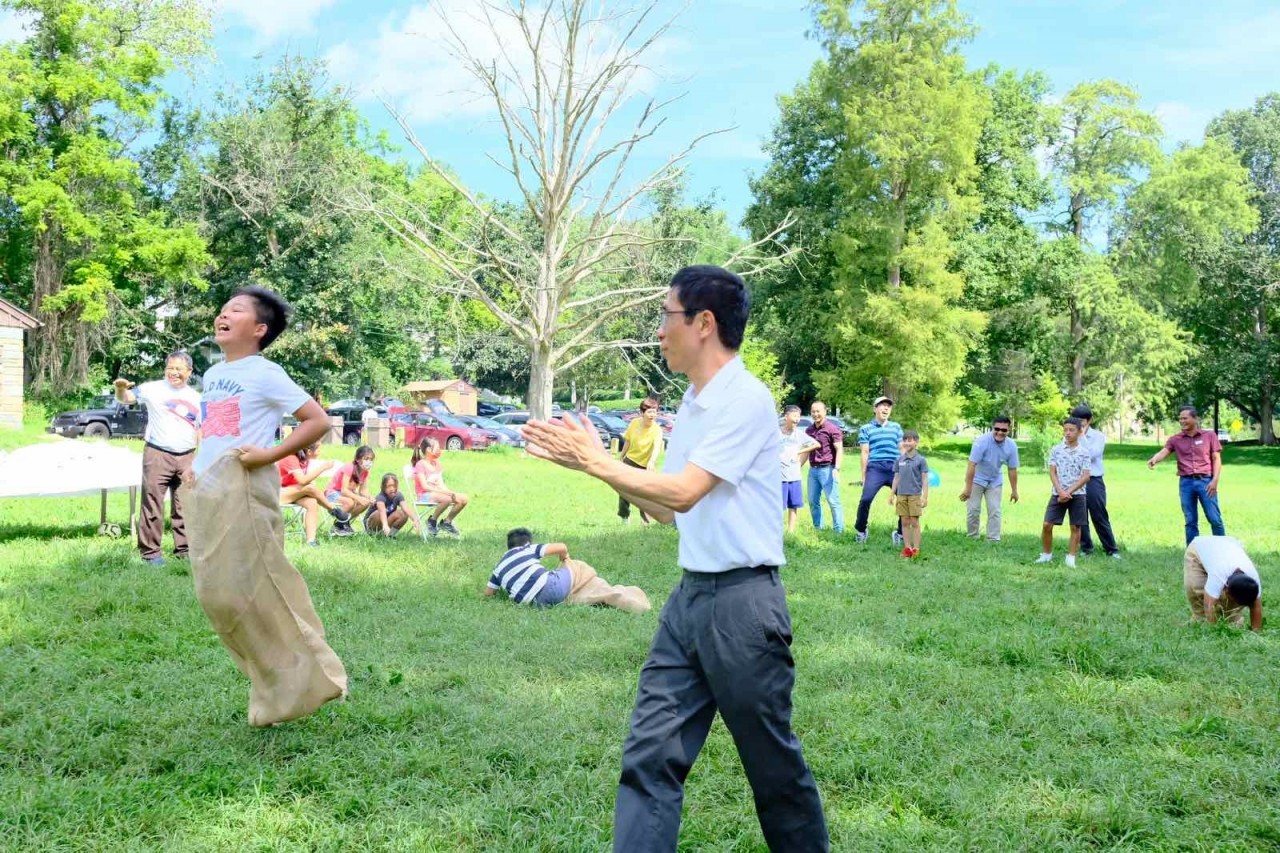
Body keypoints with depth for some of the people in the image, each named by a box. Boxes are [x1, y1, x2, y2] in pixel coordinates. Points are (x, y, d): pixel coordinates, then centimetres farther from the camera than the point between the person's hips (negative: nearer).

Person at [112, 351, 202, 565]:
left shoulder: (196, 398, 12)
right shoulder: (154, 389, -1)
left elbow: (201, 431, 17)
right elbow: (126, 399, -8)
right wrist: (120, 389, -30)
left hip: (186, 458, 4)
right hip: (157, 454, -4)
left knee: (184, 507, 10)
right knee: (152, 505, -3)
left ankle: (184, 550, 18)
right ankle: (150, 551, 2)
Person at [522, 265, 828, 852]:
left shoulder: (745, 400, -14)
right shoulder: (693, 404, 12)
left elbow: (682, 493, -19)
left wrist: (594, 461, -9)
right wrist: (590, 459, 10)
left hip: (741, 600, -8)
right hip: (689, 596, 8)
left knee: (771, 760, 8)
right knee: (649, 754, 4)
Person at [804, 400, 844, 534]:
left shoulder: (832, 429, -6)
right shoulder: (809, 431, 14)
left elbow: (839, 449, -11)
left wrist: (837, 469, -21)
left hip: (827, 469, -7)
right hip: (813, 469, 7)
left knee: (833, 500, -6)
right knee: (813, 501, 8)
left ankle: (839, 530, -2)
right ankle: (818, 528, 18)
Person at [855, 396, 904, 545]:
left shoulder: (896, 427, 19)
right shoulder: (866, 428, 11)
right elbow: (865, 452, 6)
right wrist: (863, 476, 2)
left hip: (895, 468, 3)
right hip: (875, 468, -3)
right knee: (866, 499, -17)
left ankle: (901, 533, 10)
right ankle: (861, 530, 5)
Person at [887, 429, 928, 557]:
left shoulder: (921, 460, -2)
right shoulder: (899, 460, 8)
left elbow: (925, 479, -3)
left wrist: (925, 497, -8)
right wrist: (892, 494, 11)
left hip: (915, 495, -3)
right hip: (901, 495, 3)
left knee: (914, 523, -1)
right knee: (905, 522, 5)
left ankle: (916, 549, 4)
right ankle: (907, 548, 11)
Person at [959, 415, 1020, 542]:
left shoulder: (1011, 446, -14)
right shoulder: (982, 441, -28)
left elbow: (1012, 470, -3)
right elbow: (972, 465, -28)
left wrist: (1014, 491, 2)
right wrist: (968, 489, -28)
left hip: (995, 481, 3)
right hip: (977, 480, -3)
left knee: (995, 511, 0)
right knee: (973, 510, -4)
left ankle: (993, 540, 5)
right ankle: (972, 539, 8)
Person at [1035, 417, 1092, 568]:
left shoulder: (1084, 453, -2)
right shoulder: (1056, 450, 2)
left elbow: (1085, 477, -7)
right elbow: (1052, 473, -1)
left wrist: (1069, 492, -15)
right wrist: (1061, 491, -14)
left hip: (1077, 494, -1)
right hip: (1058, 493, 1)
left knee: (1075, 527, 2)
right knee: (1047, 524, -2)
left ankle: (1071, 558, 11)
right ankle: (1046, 554, 13)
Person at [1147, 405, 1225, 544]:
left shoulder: (1209, 435, 6)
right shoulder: (1175, 439, 8)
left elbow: (1216, 459, 4)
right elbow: (1164, 452, -7)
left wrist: (1215, 480, -7)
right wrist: (1154, 459, -30)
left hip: (1205, 481, -2)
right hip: (1186, 482, 2)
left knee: (1215, 519, -2)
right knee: (1190, 521, 5)